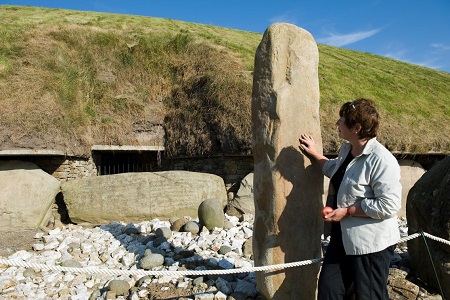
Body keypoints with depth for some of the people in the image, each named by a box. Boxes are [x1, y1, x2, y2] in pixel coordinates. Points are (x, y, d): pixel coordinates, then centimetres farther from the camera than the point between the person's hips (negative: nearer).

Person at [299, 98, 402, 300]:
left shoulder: (381, 160, -24)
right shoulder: (347, 149, 5)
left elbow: (389, 205, -27)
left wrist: (347, 211, -22)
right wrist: (315, 154, 26)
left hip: (371, 245, -8)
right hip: (342, 238, 9)